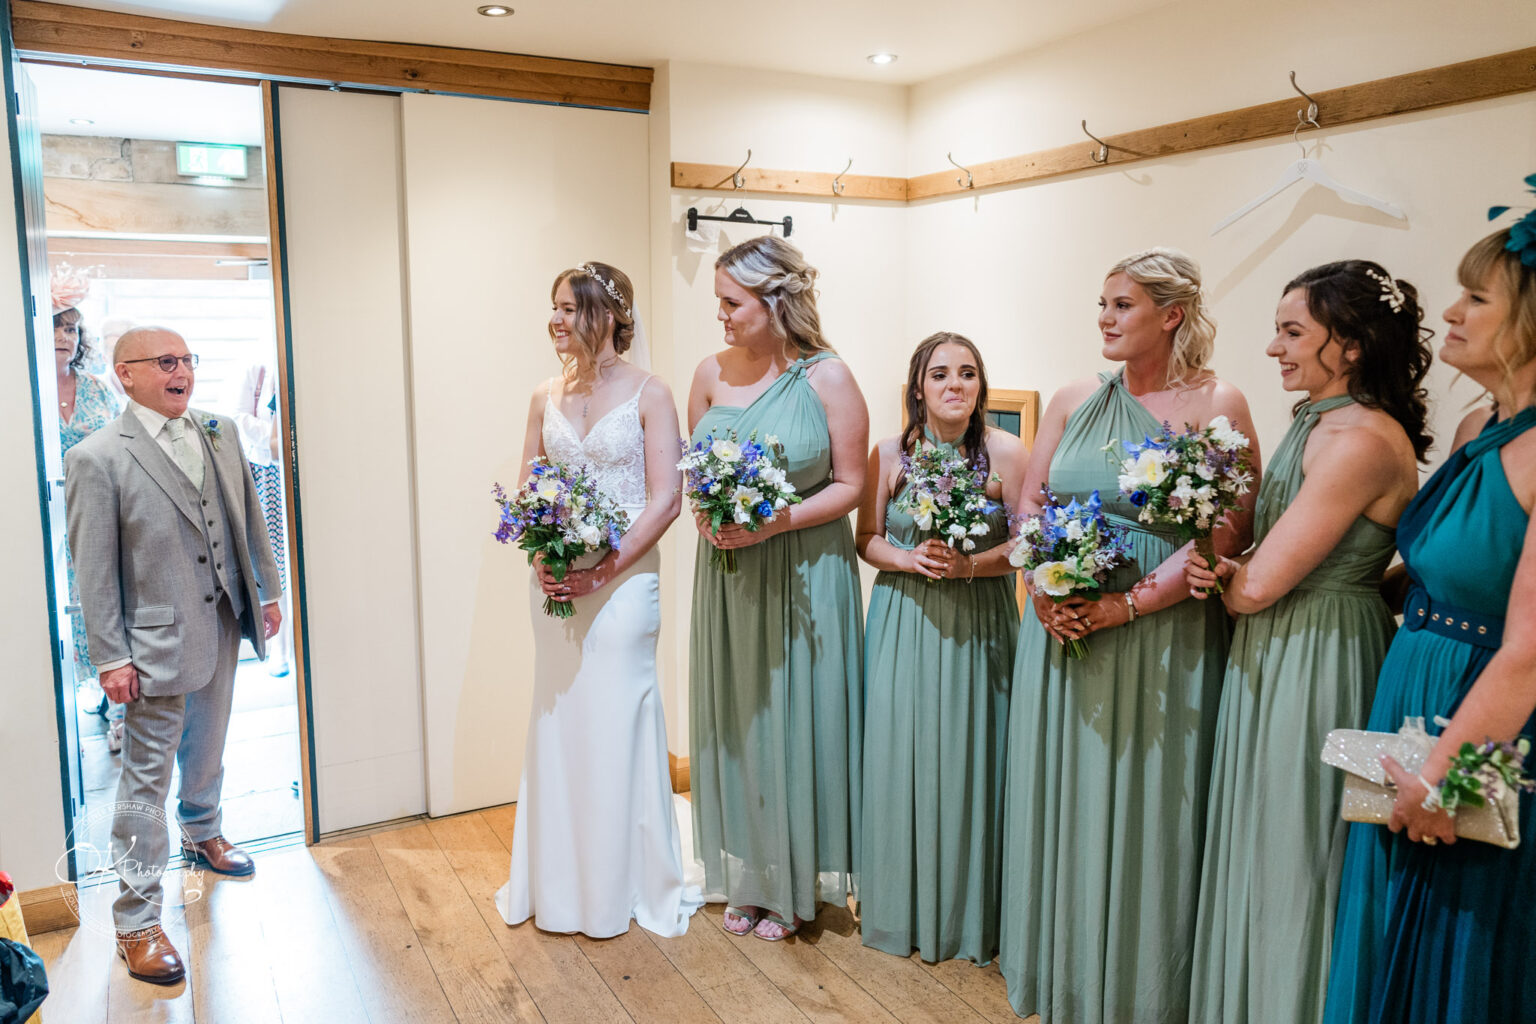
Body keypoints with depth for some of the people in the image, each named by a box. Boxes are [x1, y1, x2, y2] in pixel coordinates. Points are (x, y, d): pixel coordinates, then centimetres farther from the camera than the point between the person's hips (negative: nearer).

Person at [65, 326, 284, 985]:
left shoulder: (220, 436, 4)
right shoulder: (97, 458, -12)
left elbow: (249, 521, 12)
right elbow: (94, 569, -12)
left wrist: (267, 590, 12)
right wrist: (111, 657, -13)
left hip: (223, 626, 6)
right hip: (156, 641, -5)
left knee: (207, 748, 24)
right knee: (147, 777, 2)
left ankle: (201, 833, 50)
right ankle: (136, 922, 14)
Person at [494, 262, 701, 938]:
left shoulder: (648, 394, -6)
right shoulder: (546, 396, 9)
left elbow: (664, 500, -11)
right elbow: (525, 492, 11)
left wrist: (602, 572, -16)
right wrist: (541, 559, -6)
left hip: (621, 578, -4)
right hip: (553, 581, 5)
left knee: (616, 722, 2)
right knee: (557, 720, 12)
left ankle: (628, 884, 22)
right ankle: (558, 881, 30)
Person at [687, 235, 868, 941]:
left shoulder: (827, 378, -9)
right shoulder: (711, 373, 3)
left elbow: (850, 486, -8)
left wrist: (775, 523, -19)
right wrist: (704, 513, -8)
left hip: (803, 576, -4)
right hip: (726, 572, 4)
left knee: (794, 717, 6)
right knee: (732, 720, 11)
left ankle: (794, 883, 26)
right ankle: (744, 876, 30)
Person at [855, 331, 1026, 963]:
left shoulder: (1005, 451, -5)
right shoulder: (889, 454, 0)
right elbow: (867, 539, 6)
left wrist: (971, 564, -18)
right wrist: (911, 560, -12)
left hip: (979, 622, -1)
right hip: (903, 620, 1)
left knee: (968, 756, 4)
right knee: (900, 756, 5)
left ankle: (969, 910, 23)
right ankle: (900, 910, 24)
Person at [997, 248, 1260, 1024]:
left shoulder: (1216, 405, -6)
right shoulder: (1073, 401, 9)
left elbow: (1227, 533, -13)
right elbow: (1027, 503, 10)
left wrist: (1127, 604, -19)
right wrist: (1044, 587, -7)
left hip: (1160, 641, -4)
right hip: (1061, 632, 5)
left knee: (1145, 809, 5)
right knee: (1061, 803, 12)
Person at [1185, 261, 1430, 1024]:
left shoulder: (1361, 440, -22)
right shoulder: (1315, 422, 9)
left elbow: (1258, 587, -23)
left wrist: (1221, 575, -2)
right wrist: (1224, 568, -7)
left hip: (1318, 667, -9)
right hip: (1272, 660, 9)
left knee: (1293, 865, 7)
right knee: (1261, 855, 21)